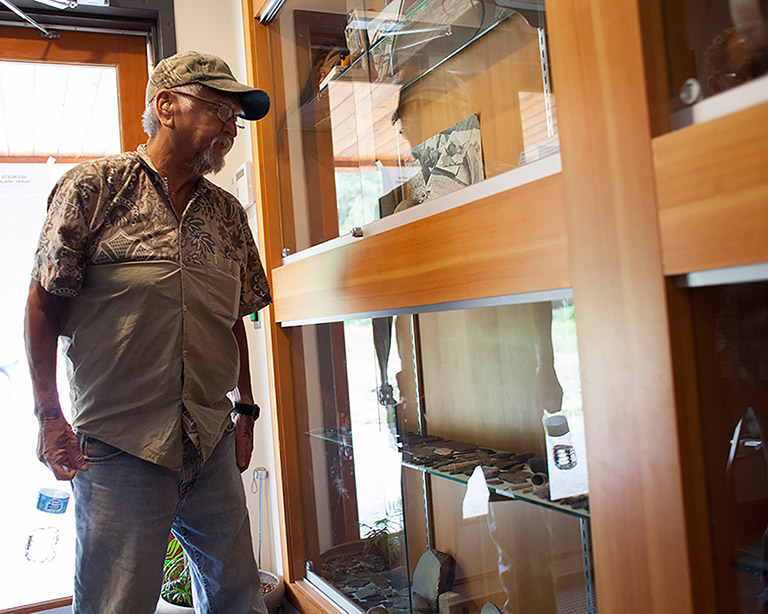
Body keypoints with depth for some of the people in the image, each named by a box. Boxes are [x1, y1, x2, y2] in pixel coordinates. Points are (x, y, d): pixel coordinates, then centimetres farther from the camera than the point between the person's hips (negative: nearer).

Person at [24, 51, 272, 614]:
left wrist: (245, 411, 16)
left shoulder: (228, 212, 11)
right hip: (119, 444, -4)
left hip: (213, 442, 5)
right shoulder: (94, 186, -3)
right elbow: (44, 303, -2)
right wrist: (50, 417, -7)